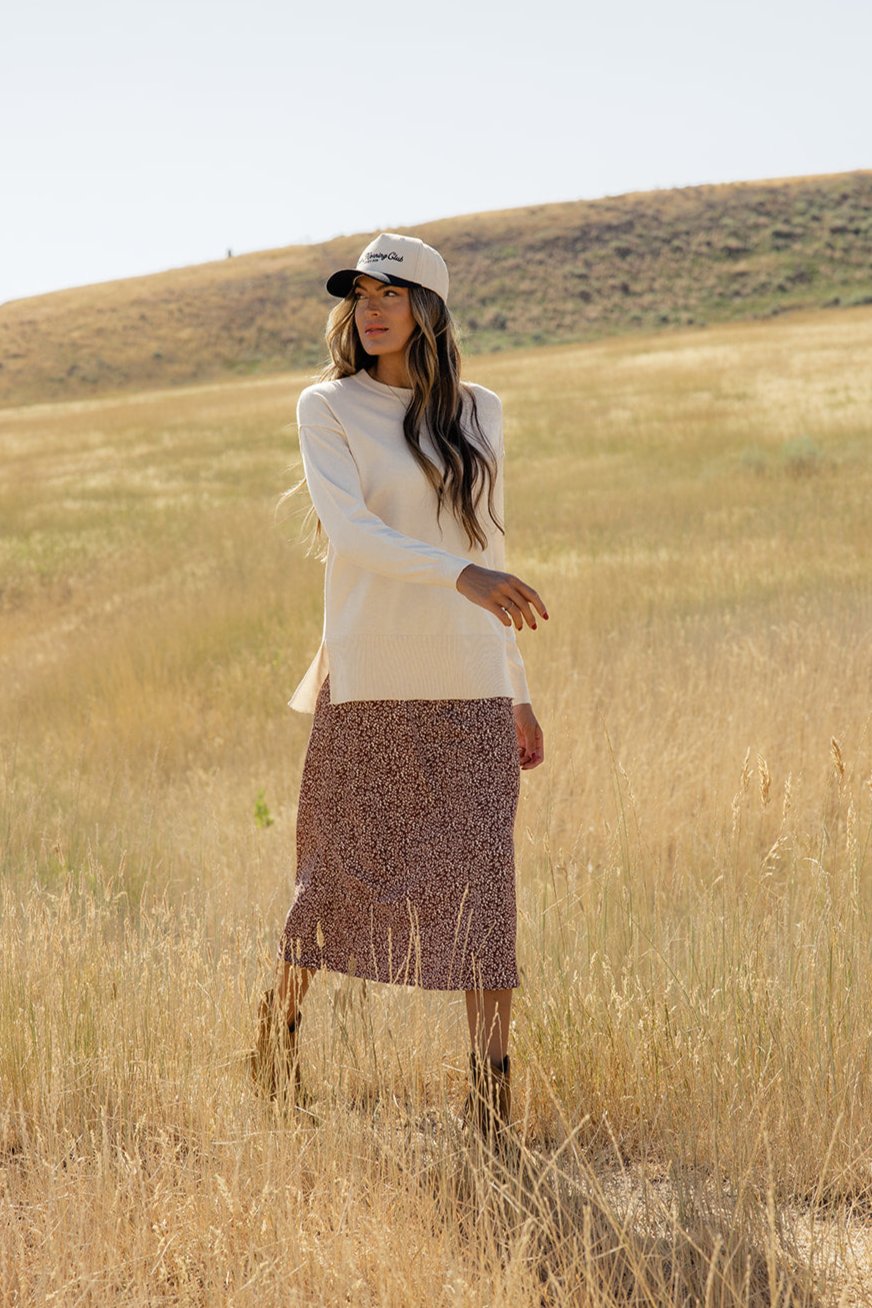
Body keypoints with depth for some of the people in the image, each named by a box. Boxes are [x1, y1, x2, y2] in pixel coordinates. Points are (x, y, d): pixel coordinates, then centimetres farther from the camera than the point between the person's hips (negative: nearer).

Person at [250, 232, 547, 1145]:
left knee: (481, 880, -4)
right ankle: (279, 1027, 31)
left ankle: (492, 1095, 0)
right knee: (336, 868, 5)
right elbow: (348, 532, -14)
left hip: (470, 688, 2)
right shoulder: (327, 407, 1)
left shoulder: (477, 413, 12)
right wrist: (462, 576, -30)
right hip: (369, 682, -2)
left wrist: (519, 694, 15)